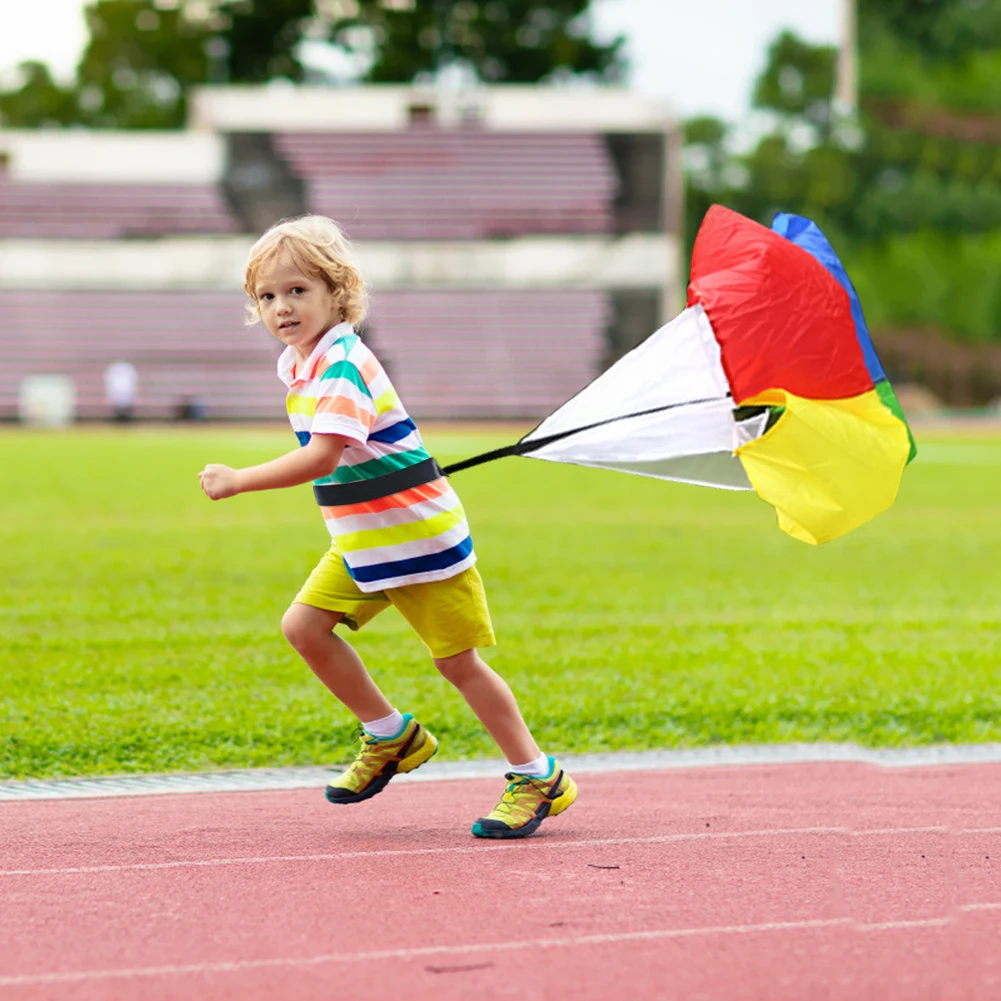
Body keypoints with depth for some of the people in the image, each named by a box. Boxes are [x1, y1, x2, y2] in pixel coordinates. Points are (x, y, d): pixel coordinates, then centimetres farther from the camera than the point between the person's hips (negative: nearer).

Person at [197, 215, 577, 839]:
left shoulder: (343, 366, -23)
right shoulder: (297, 364, 6)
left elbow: (321, 457, -34)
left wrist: (239, 481, -33)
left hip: (420, 534, -9)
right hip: (361, 541, 9)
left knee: (458, 661, -2)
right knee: (304, 625, -1)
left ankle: (539, 779, 11)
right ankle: (392, 736, 15)